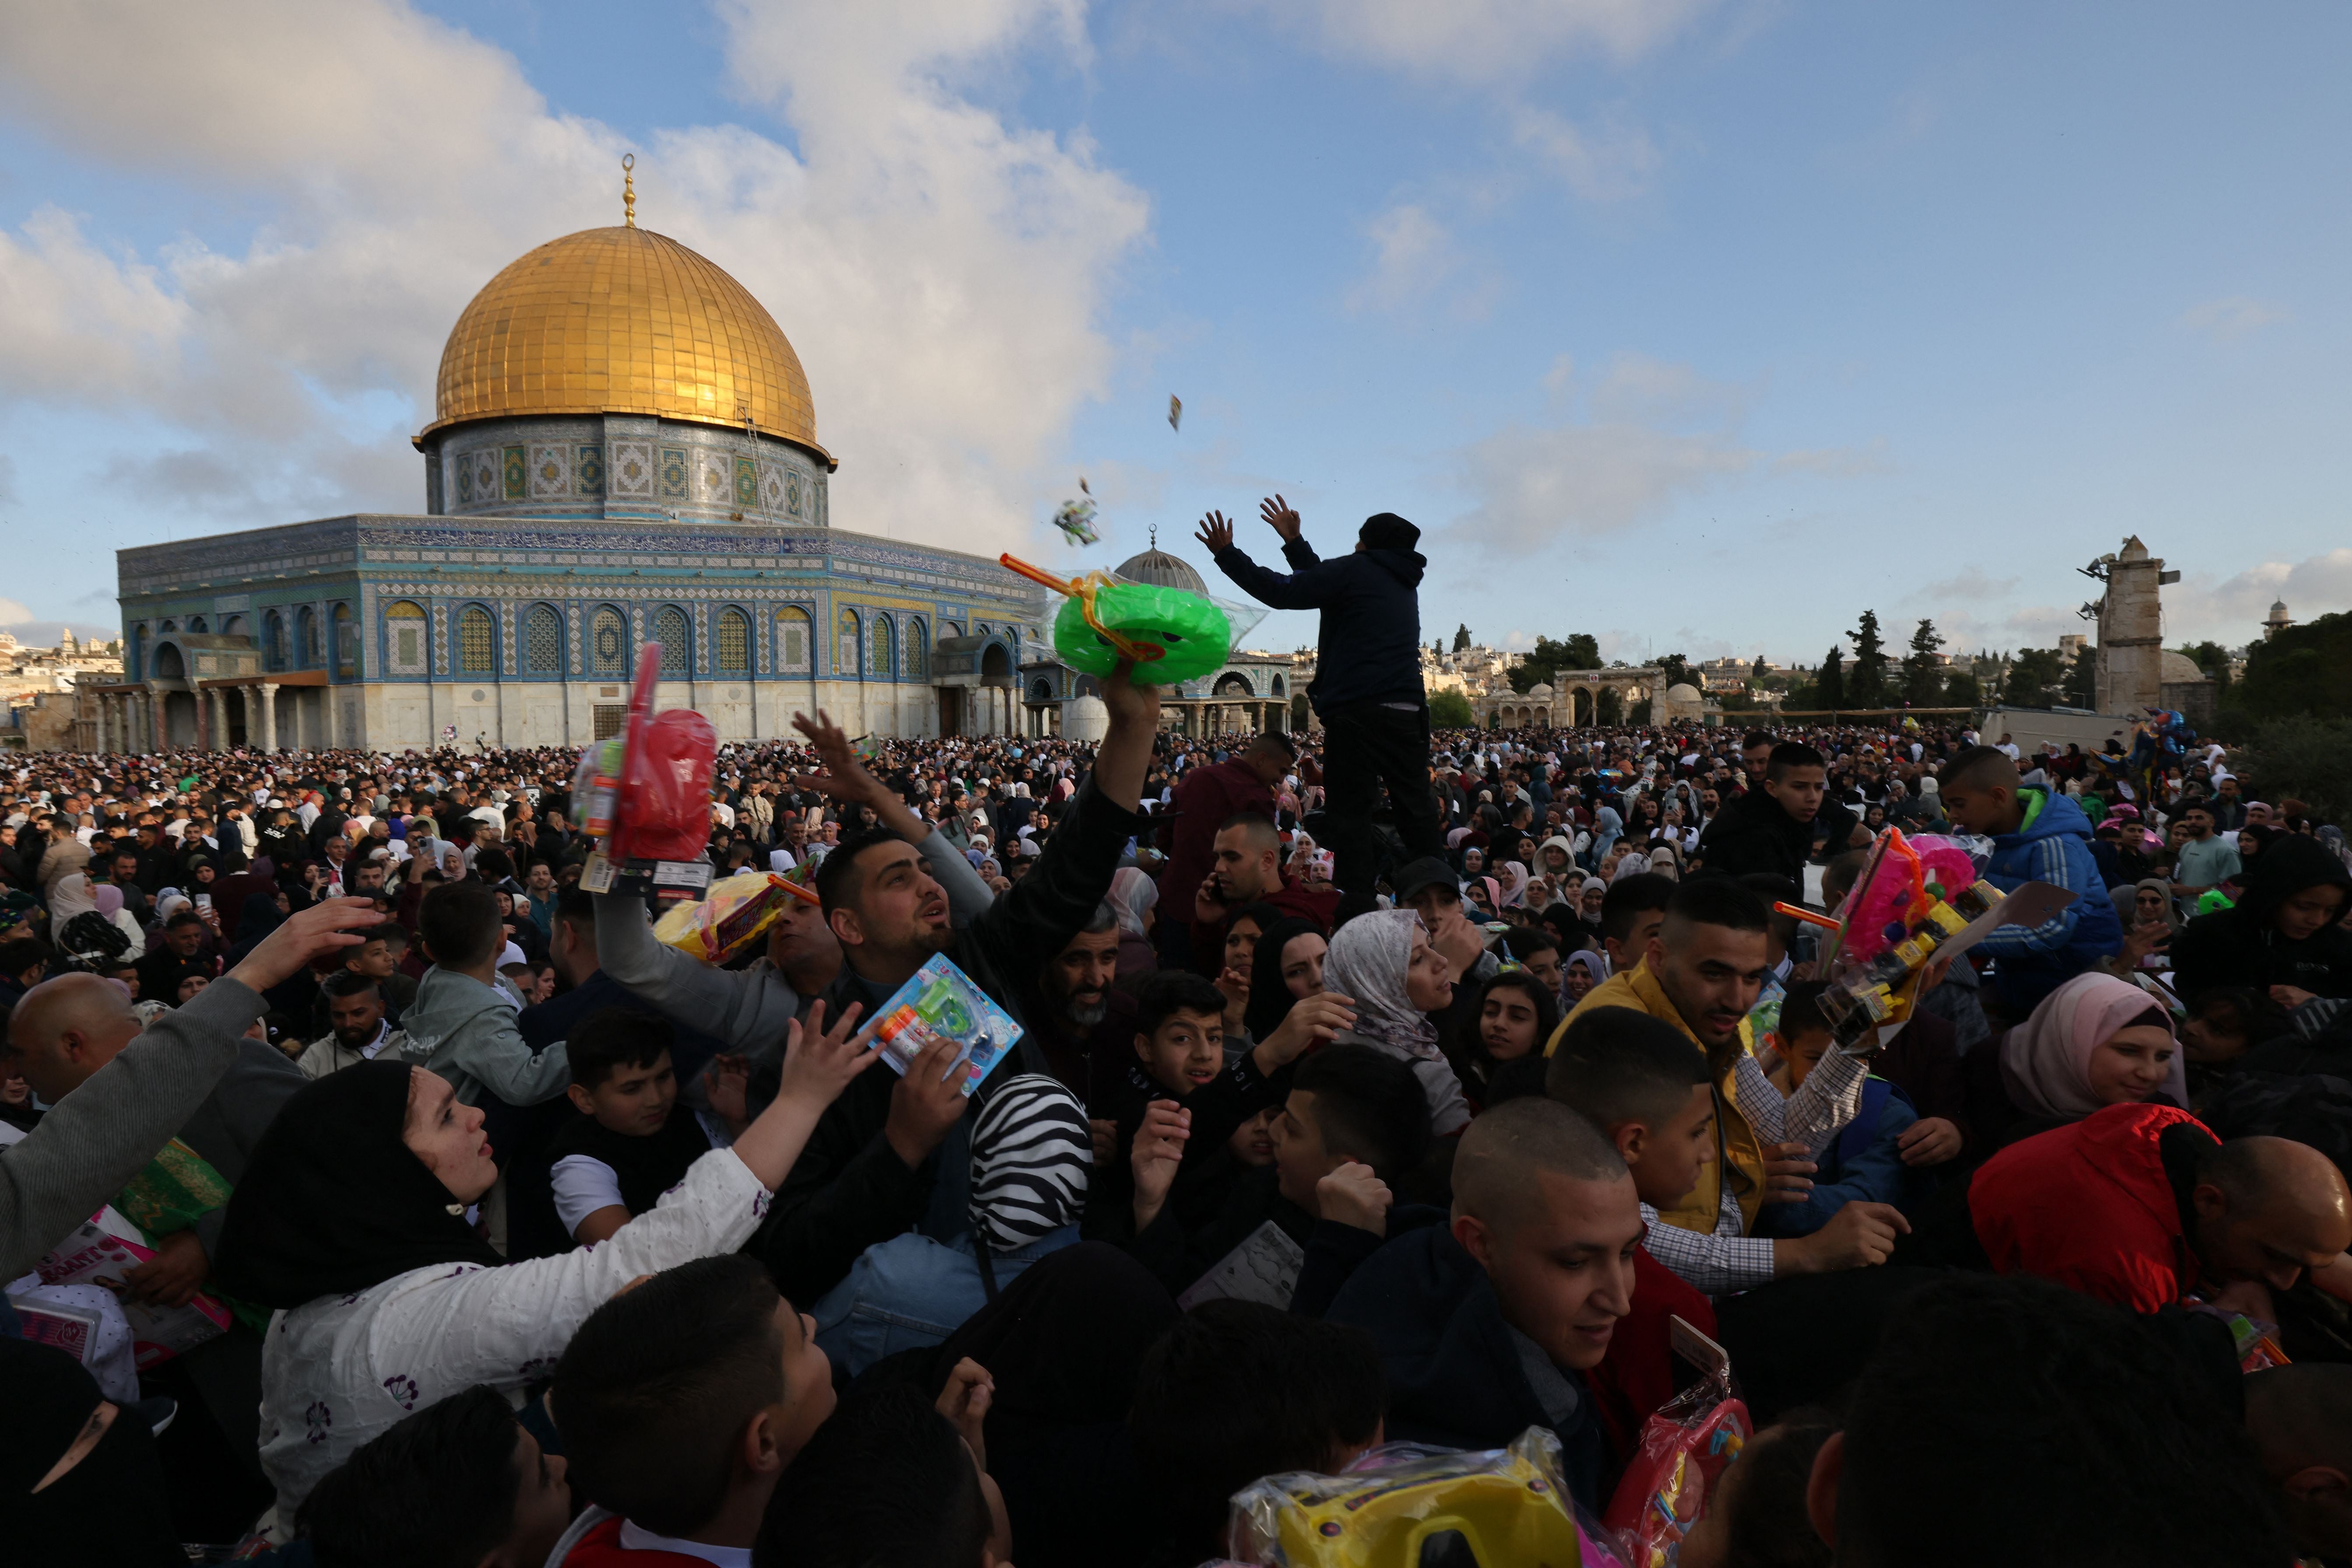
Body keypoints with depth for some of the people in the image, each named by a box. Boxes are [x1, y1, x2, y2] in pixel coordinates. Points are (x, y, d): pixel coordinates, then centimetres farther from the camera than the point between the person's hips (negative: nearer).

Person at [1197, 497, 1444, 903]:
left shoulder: (1356, 570, 0)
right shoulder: (1404, 584, 24)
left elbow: (1281, 592, -1)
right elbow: (1322, 580, 34)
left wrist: (1227, 554, 8)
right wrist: (1294, 542, 42)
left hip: (1357, 712, -7)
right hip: (1407, 712, 7)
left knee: (1349, 815, -5)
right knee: (1418, 811, 8)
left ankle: (1355, 904, -8)